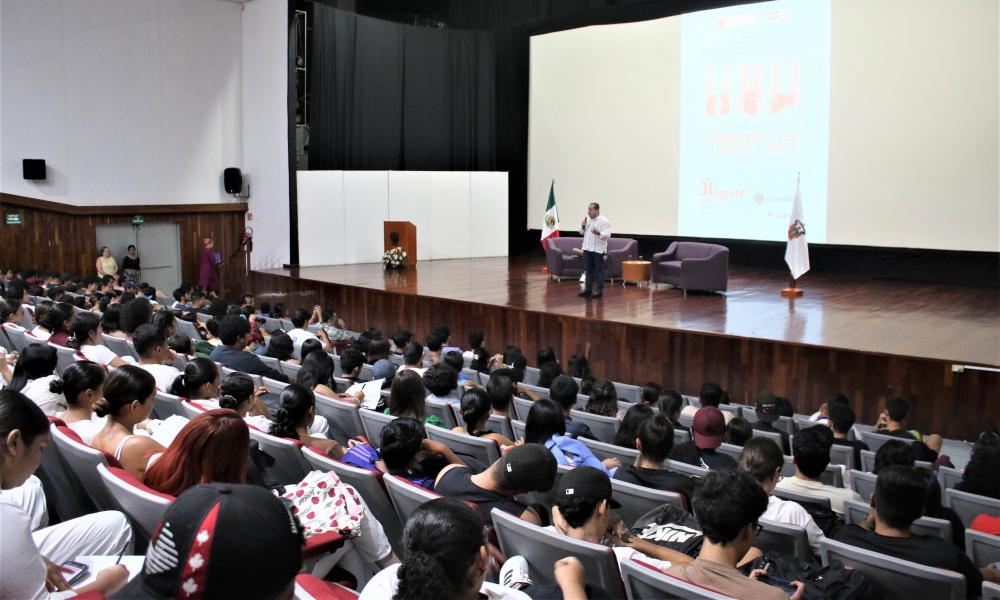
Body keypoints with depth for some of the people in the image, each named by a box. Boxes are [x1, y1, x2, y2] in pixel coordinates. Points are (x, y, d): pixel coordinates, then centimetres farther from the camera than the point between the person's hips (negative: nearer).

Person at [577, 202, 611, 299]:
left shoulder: (604, 221, -10)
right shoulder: (587, 219, 11)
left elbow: (607, 235, -17)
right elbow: (582, 232, 18)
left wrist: (598, 233, -34)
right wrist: (583, 227, -3)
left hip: (598, 250, -6)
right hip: (587, 248, 7)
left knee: (599, 270, 0)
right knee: (588, 270, 10)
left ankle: (599, 291, 5)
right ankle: (588, 290, 18)